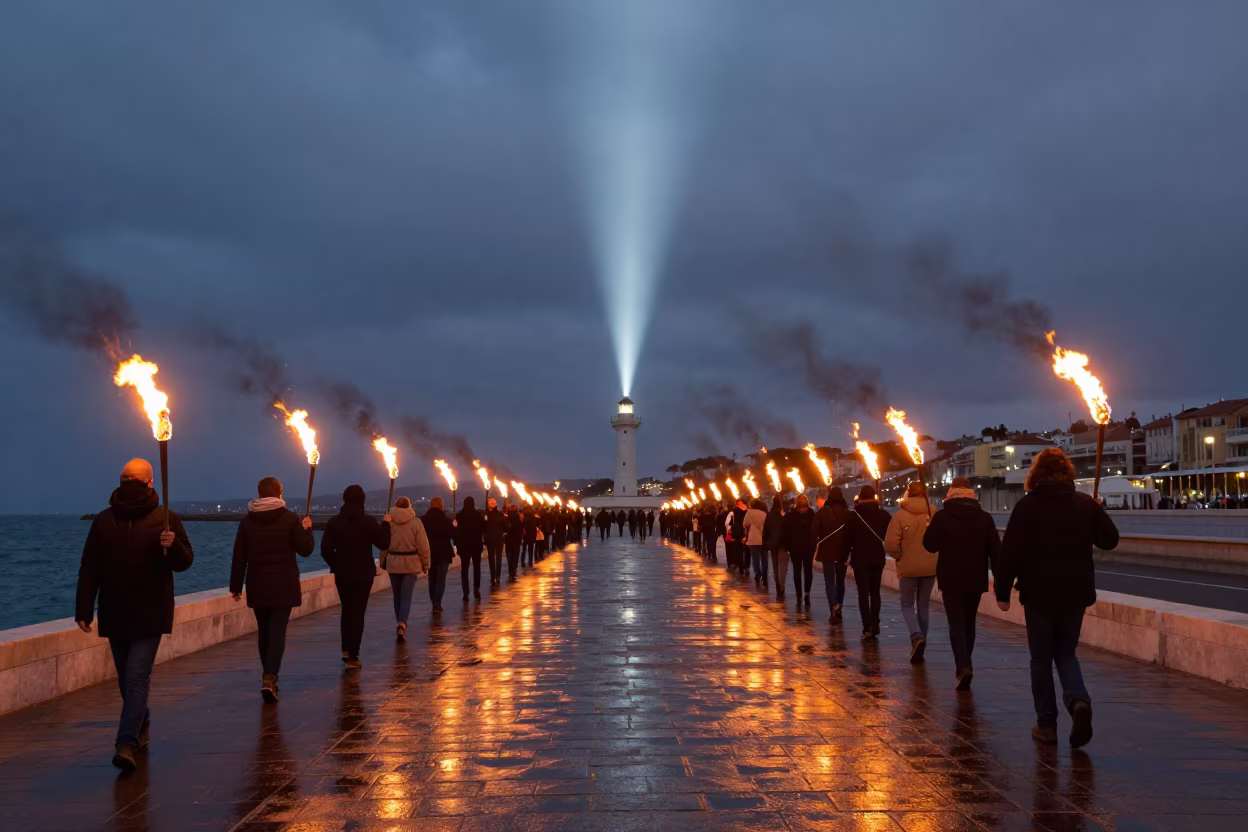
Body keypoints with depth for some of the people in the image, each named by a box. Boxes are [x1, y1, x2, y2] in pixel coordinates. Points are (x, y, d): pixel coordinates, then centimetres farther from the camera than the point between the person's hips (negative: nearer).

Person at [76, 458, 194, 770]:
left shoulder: (166, 520, -2)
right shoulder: (103, 521, 4)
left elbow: (184, 562, -2)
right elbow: (89, 570, 4)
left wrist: (173, 545, -24)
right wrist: (84, 610, -2)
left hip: (150, 616, -3)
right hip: (115, 616, 4)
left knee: (136, 679, -12)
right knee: (128, 680, 14)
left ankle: (127, 743, -17)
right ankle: (140, 729, 33)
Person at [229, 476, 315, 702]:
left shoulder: (247, 521, 2)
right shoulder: (291, 519, -6)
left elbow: (239, 557, 3)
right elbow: (305, 549, -3)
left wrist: (236, 586, 9)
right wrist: (307, 530, 15)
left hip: (257, 587, 3)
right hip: (283, 587, -3)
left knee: (264, 632, 15)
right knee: (277, 632, -5)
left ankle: (269, 676, 24)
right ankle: (269, 677, -21)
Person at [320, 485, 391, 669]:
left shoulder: (334, 522, -4)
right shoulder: (369, 521, -11)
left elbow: (326, 549, -7)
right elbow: (384, 544, -4)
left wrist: (336, 564, 9)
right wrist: (386, 524, 10)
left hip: (342, 573, 3)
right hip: (364, 574, -3)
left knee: (346, 610, 21)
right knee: (358, 612, 1)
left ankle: (346, 650, 20)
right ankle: (352, 657, -4)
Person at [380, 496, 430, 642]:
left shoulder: (389, 522, -1)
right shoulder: (416, 522, -6)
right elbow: (423, 545, -6)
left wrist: (383, 562, 13)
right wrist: (425, 563, 4)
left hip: (393, 563, 2)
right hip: (411, 563, -2)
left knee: (397, 596, 14)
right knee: (406, 595, -3)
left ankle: (400, 624, 23)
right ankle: (402, 623, -21)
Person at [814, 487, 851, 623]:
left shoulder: (822, 512, -5)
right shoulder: (847, 513, -4)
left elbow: (815, 532, -5)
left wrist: (814, 549, 4)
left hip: (826, 551, -2)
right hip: (843, 551, 2)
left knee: (829, 581, 1)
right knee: (840, 580, 16)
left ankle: (834, 607, -18)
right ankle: (838, 609, 19)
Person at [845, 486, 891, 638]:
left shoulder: (854, 515, -7)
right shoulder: (884, 515, -1)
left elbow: (848, 538, -6)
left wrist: (845, 556, 3)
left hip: (860, 558, -3)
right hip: (878, 558, 3)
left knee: (863, 593, -1)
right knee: (875, 592, 13)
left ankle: (867, 626, -12)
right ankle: (875, 626, 9)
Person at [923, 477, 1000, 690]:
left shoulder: (942, 516, -7)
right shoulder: (985, 518, 1)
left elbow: (930, 545, -1)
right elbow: (995, 550, -1)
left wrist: (931, 527, 18)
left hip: (951, 580, -3)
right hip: (976, 580, 3)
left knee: (956, 625, -3)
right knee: (969, 624, 17)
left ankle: (963, 667, -22)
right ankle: (964, 666, 27)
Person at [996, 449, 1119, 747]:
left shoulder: (1026, 506, -8)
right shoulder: (1086, 504, 0)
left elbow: (1010, 552, -10)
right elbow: (1110, 540, 9)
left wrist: (1002, 591, -2)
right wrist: (1097, 514, 27)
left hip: (1038, 596, -2)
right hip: (1075, 594, 3)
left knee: (1041, 658, 9)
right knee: (1066, 653, 16)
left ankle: (1047, 723, 11)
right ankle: (1079, 700, -11)